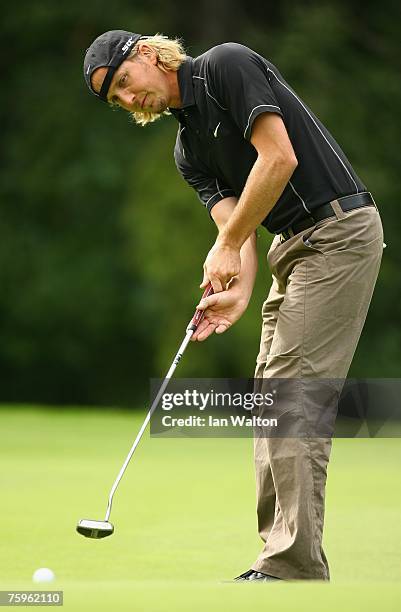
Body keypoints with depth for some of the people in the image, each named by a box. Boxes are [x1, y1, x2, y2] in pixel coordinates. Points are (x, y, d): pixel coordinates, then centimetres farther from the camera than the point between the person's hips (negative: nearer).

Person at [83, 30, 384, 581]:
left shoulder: (227, 65, -9)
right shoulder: (189, 149, 15)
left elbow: (279, 157, -20)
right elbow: (232, 224, 3)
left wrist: (228, 246, -13)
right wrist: (237, 291, -18)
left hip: (338, 228, -10)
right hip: (295, 246, 10)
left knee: (292, 393, -13)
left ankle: (293, 568, -14)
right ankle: (284, 558, 10)